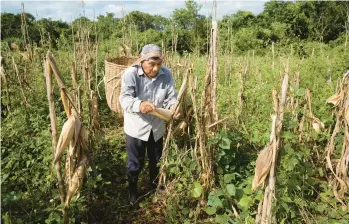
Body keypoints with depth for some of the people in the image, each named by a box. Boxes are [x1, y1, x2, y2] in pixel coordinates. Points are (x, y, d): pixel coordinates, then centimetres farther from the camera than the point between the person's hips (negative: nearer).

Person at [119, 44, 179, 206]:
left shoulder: (166, 74, -10)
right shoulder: (130, 74, -21)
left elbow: (171, 96, -7)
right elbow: (124, 99, -30)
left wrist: (174, 107, -31)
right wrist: (139, 105, -52)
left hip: (157, 127, 4)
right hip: (136, 128, -4)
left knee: (156, 160, 24)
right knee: (135, 163, 12)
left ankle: (155, 185, 52)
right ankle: (132, 191, 39)